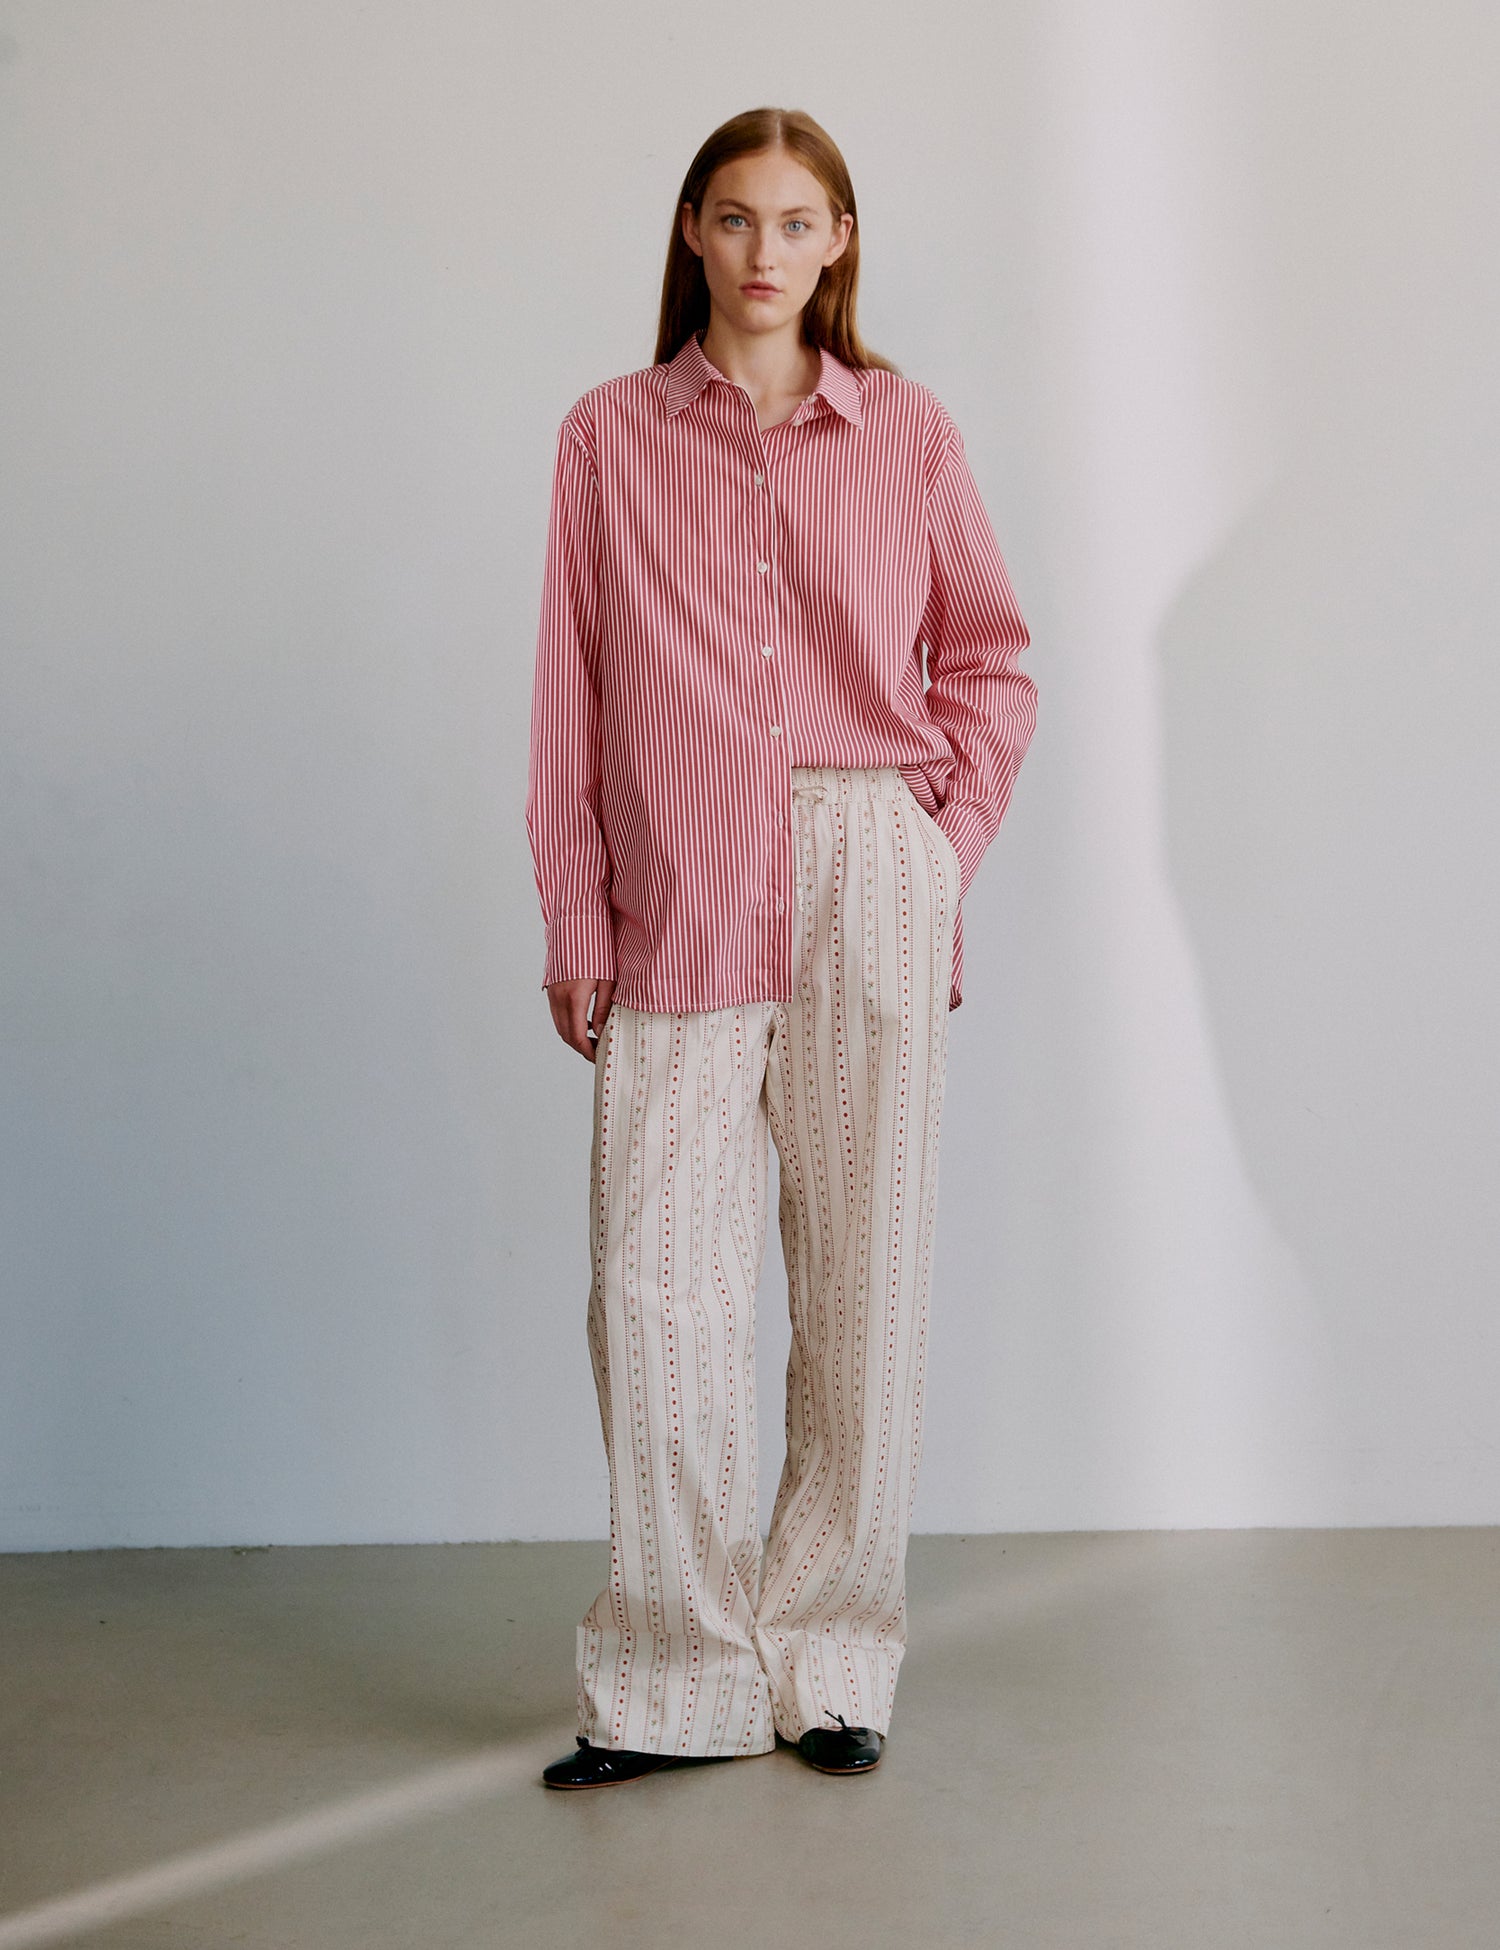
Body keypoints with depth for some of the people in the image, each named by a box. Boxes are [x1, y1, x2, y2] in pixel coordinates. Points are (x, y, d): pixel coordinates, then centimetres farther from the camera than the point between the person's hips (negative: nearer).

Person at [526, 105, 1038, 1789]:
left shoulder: (904, 429, 9)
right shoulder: (611, 435, 8)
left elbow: (991, 658, 15)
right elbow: (573, 690, 7)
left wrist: (951, 834, 3)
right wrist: (573, 913, 3)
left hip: (868, 887, 1)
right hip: (679, 900, 0)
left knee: (863, 1273, 3)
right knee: (656, 1274, -6)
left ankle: (829, 1663, 15)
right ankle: (673, 1682, 6)